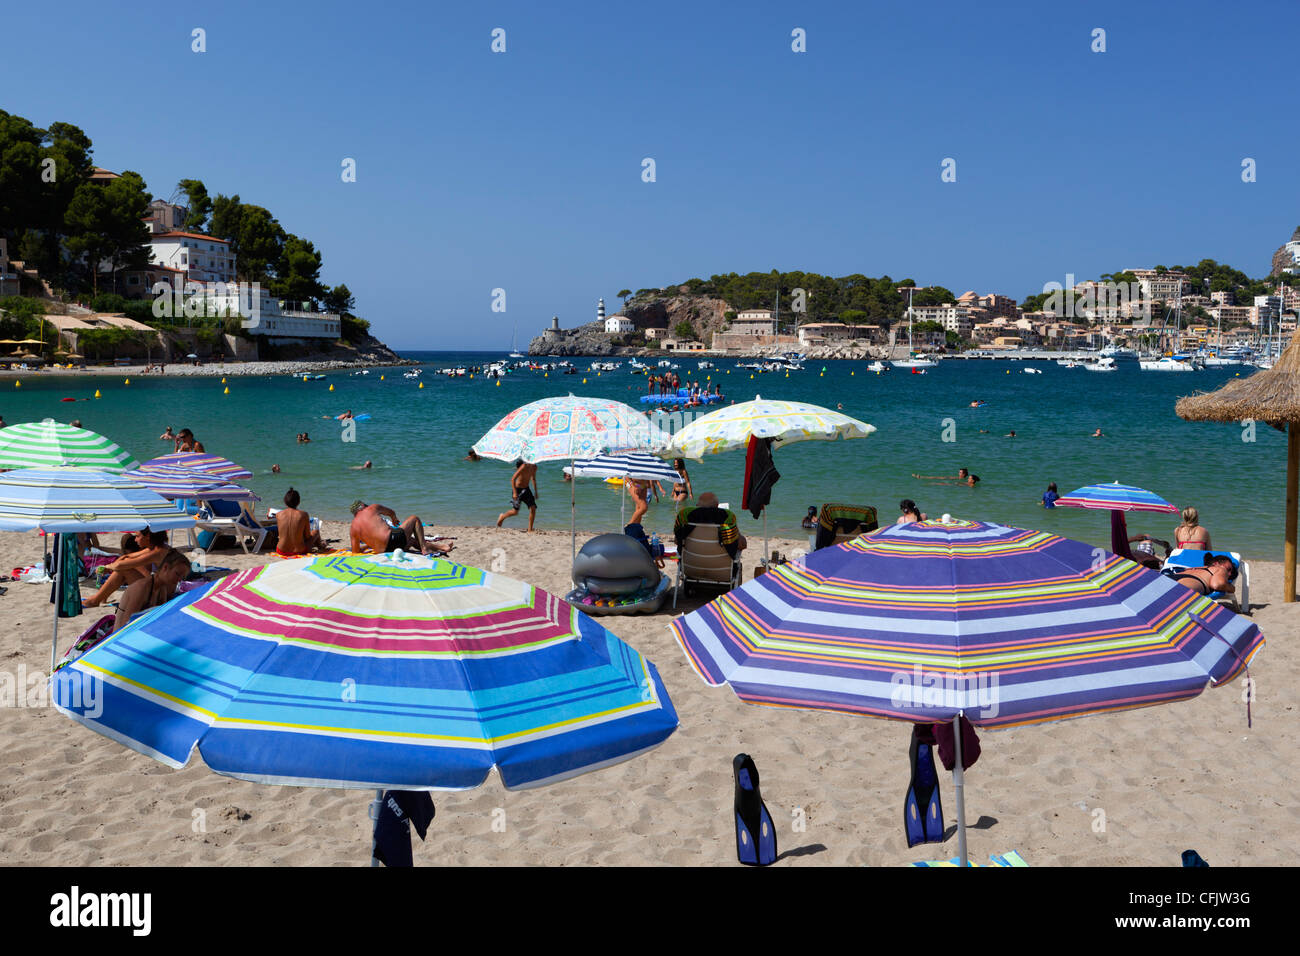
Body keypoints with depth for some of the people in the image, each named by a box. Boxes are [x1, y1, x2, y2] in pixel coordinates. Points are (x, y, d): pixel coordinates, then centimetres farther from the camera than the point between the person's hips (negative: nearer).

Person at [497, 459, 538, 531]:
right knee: (515, 512, -1)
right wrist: (514, 493, -29)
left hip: (526, 489, 6)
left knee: (533, 508, -8)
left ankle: (530, 529, -1)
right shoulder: (523, 467, -25)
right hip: (517, 489, -6)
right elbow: (513, 479, -23)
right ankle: (502, 517, 30)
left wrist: (535, 491, 16)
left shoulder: (534, 467, -2)